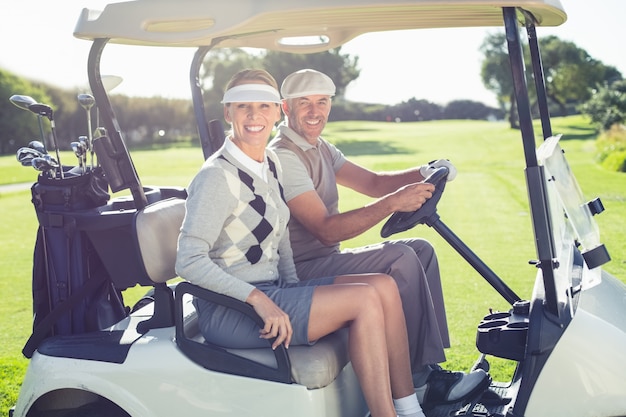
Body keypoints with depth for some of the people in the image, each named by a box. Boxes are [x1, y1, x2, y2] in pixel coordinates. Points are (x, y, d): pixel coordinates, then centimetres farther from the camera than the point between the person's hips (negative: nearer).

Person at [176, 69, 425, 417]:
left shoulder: (271, 164, 10)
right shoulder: (217, 177, -15)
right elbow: (189, 262, -22)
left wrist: (297, 292, 7)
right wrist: (258, 300, -28)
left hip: (272, 292, 8)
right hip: (229, 310, -8)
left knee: (385, 286, -7)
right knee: (365, 299, -20)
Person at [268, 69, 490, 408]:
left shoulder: (320, 148, 15)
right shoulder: (283, 156, -17)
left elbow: (373, 182, 12)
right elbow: (326, 230, -25)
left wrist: (423, 174, -6)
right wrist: (393, 203, -32)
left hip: (325, 259, 10)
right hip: (301, 272, -10)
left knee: (420, 249, 3)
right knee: (401, 259, -22)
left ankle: (431, 366, -2)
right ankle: (419, 381, -13)